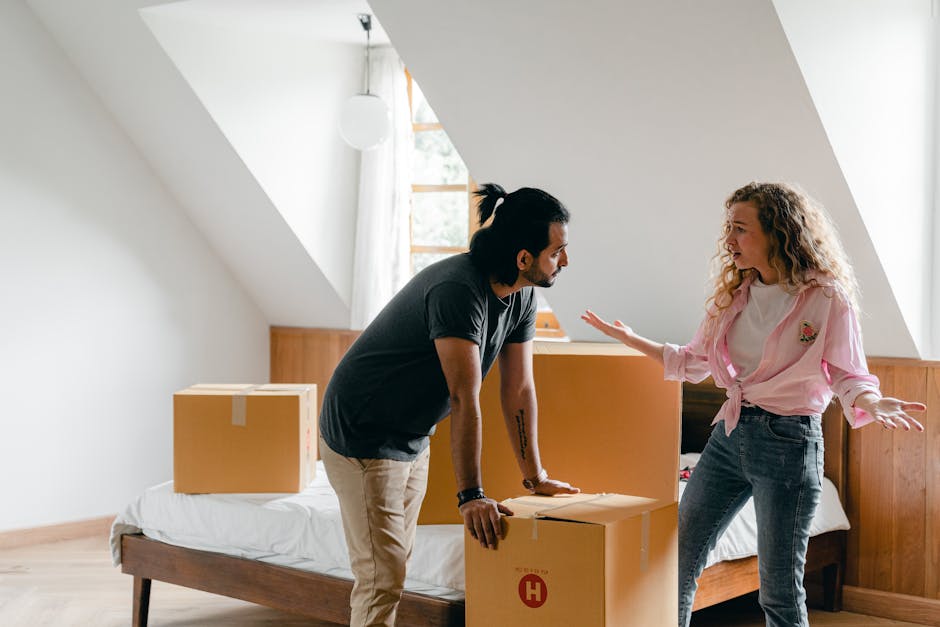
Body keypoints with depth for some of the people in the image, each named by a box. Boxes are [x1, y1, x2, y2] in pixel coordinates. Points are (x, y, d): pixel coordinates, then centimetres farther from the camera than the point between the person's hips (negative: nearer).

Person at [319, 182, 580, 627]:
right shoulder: (459, 290, -30)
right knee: (382, 578, -8)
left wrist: (534, 477, 6)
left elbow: (519, 389, 4)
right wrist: (471, 496, -31)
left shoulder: (522, 297, -2)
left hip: (413, 440, 9)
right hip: (362, 437, -9)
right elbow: (465, 399, -32)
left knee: (395, 564, 15)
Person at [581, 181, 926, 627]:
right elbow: (693, 362, 17)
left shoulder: (827, 298, -10)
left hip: (788, 442, -6)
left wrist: (872, 403, -29)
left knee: (779, 590, 3)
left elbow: (849, 376, -7)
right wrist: (629, 338, 13)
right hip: (730, 435, 6)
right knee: (678, 560, 8)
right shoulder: (734, 294, 8)